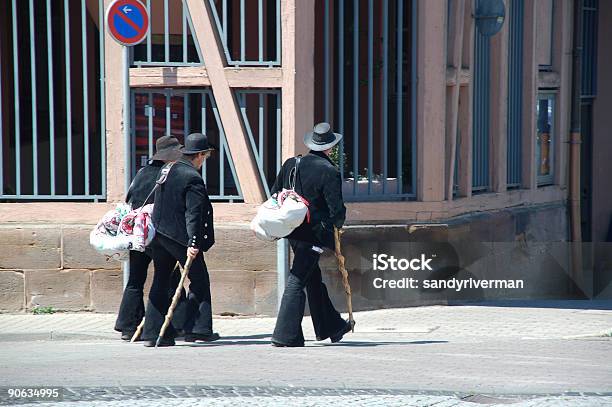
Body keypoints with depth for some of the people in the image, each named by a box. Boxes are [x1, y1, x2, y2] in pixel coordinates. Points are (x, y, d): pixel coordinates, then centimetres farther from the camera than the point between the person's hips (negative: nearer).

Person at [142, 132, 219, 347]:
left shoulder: (169, 171, 11)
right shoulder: (193, 179, -14)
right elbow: (193, 214, -20)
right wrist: (193, 243, -23)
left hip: (159, 235, 8)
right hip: (180, 237, -8)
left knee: (160, 282, 10)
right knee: (199, 281, 4)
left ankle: (153, 332, 8)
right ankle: (197, 328, -1)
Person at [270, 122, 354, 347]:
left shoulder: (290, 164, 5)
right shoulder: (329, 172, -14)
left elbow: (275, 195, 11)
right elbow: (337, 208, -14)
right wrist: (336, 224, 8)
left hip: (294, 231, 7)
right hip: (315, 233, -7)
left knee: (314, 278, 18)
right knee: (298, 281, -6)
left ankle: (330, 327, 31)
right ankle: (285, 335, -8)